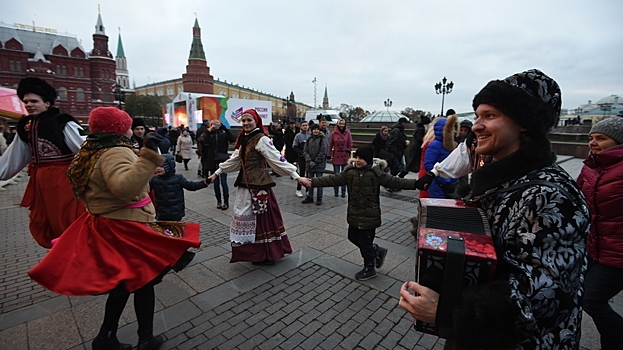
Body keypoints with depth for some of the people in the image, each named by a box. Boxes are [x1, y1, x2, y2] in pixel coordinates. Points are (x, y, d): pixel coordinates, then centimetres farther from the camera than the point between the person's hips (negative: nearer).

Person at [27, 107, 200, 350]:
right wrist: (148, 155, -45)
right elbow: (126, 187, -42)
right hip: (126, 229, -10)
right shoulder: (116, 152, -23)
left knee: (126, 282, 21)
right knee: (144, 281, 8)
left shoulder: (95, 150, 10)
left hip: (108, 227, 10)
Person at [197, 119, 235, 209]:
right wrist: (209, 130, -18)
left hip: (223, 162, -2)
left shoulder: (223, 134, 0)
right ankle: (218, 201, 22)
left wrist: (224, 128, -18)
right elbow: (201, 140, -16)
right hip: (212, 162, 2)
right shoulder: (207, 135, 4)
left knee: (223, 182, -2)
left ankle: (226, 202, 10)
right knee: (216, 183, 10)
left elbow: (232, 139, -17)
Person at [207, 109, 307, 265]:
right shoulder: (244, 139, 12)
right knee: (246, 217, 14)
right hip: (246, 184, 9)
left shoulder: (262, 139, -13)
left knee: (260, 219, 0)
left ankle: (267, 254, 18)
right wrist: (217, 173, 27)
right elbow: (234, 160, 22)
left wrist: (296, 176, -24)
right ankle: (259, 252, 29)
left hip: (258, 184, -9)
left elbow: (277, 159, -18)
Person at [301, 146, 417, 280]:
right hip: (354, 214, 6)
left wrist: (416, 184, -21)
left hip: (369, 215, -6)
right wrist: (313, 182, -14)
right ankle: (377, 251, 41)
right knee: (353, 237, 19)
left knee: (365, 242, 4)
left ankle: (369, 269, 29)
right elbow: (332, 179, -5)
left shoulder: (376, 173, -12)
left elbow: (394, 182, -12)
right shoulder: (349, 171, -2)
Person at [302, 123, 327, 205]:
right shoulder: (309, 140, 7)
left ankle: (319, 199, 11)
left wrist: (316, 162, -12)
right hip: (310, 164, 4)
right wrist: (310, 161, -9)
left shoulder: (322, 139, -4)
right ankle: (310, 197, 22)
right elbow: (305, 151, 3)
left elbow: (322, 152, -9)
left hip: (319, 164, -4)